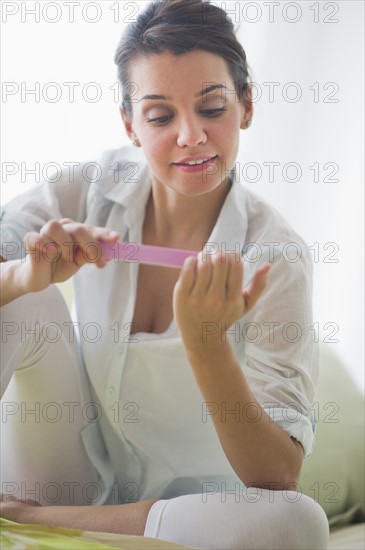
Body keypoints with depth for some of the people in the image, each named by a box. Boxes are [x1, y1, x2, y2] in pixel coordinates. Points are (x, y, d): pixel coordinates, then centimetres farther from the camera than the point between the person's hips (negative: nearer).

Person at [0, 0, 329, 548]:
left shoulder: (276, 257, -19)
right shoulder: (99, 187, -10)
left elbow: (280, 479, -24)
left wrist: (206, 341, -39)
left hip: (191, 499, -1)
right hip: (85, 472, 1)